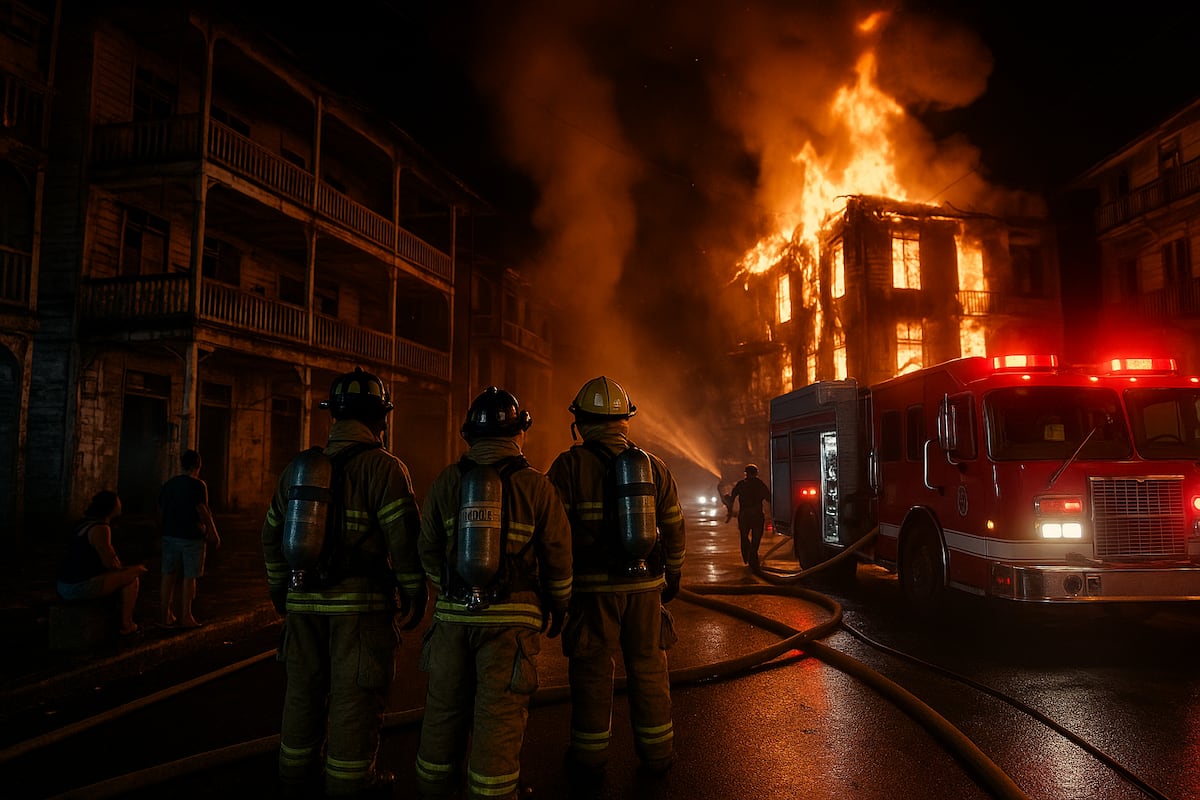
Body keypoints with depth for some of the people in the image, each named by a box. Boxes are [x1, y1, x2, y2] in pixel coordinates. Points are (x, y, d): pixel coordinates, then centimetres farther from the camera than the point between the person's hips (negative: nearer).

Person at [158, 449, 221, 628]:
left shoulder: (167, 484, 8)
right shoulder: (197, 485, -12)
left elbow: (161, 511, 13)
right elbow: (203, 511, -16)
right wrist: (213, 533, -8)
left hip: (170, 535, 6)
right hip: (191, 537, -6)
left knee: (169, 575, 11)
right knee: (189, 577, 2)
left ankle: (166, 615, 17)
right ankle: (185, 616, 7)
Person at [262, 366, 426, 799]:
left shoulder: (299, 465, 9)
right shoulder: (384, 467, -11)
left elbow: (272, 533, 15)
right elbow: (405, 538, -15)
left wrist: (280, 588, 26)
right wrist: (414, 595, -4)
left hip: (305, 601, 6)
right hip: (360, 602, -6)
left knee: (304, 690, 18)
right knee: (355, 697, 4)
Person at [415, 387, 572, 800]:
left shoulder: (445, 482, 1)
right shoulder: (535, 485, -7)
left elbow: (428, 550, 8)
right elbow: (558, 556, -3)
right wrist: (557, 609, 12)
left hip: (452, 614, 3)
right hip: (512, 617, -3)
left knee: (444, 708, 16)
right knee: (498, 717, 5)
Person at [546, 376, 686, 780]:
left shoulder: (569, 466, -7)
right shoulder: (654, 466, 5)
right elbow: (673, 528, 9)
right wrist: (672, 577, 20)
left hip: (593, 587, -3)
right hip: (645, 584, 3)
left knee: (592, 670, 7)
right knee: (648, 666, 14)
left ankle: (590, 757, 18)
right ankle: (657, 752, 24)